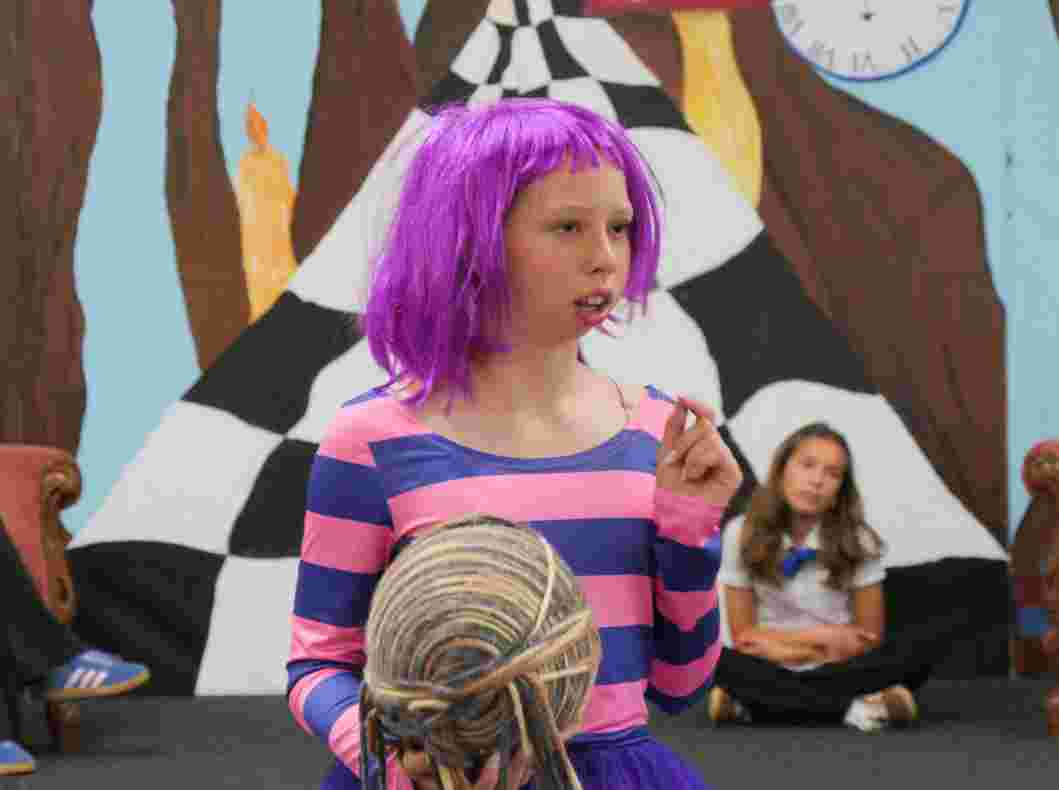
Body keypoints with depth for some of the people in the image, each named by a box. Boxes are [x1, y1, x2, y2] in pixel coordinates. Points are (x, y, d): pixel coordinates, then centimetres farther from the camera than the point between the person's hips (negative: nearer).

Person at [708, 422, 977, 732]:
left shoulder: (858, 541, -3)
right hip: (774, 674, -2)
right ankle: (854, 707, -30)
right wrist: (822, 637, -12)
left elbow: (869, 639, -1)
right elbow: (743, 636, -2)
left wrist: (782, 645, -11)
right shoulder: (742, 535, -4)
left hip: (841, 668, 2)